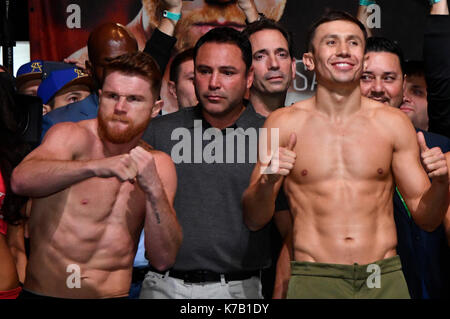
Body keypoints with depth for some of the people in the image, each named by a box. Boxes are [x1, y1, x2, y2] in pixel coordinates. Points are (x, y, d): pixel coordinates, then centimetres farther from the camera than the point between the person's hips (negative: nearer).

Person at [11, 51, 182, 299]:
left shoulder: (159, 165, 9)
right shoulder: (71, 136, -2)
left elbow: (163, 259, 0)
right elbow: (21, 180, -23)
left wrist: (153, 188, -12)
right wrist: (97, 166, -34)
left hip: (114, 293, 2)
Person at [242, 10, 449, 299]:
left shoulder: (393, 123, 5)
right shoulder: (283, 123, 1)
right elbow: (254, 220, 2)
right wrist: (266, 182, -18)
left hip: (385, 280, 1)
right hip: (313, 282, -1)